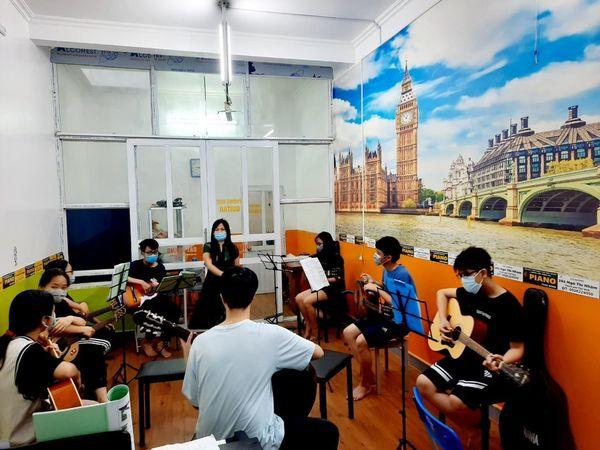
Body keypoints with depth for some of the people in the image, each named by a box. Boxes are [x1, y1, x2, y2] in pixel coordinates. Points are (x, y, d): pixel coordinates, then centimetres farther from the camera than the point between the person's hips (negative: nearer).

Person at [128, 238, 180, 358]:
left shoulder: (160, 267, 12)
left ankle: (159, 340, -2)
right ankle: (147, 342, -6)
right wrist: (142, 282, -24)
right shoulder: (136, 265, -1)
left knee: (174, 311, -22)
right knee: (157, 312, -33)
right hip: (140, 300, -4)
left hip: (157, 298, 4)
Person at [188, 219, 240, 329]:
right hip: (212, 285, 0)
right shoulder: (208, 247, 1)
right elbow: (209, 265, -13)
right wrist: (224, 275, -27)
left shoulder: (233, 248, 6)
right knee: (210, 315, -2)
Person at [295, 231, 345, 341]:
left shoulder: (337, 258, -10)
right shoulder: (318, 257, 9)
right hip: (319, 286, 7)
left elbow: (339, 279, -15)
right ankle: (308, 325, 0)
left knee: (307, 301, -24)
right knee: (298, 298, -12)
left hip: (333, 288, -7)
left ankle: (314, 331, -10)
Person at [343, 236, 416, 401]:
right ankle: (369, 375, 9)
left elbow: (398, 304, -28)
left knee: (361, 341, -25)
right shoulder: (386, 270, 6)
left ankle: (365, 384, -1)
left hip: (398, 322, -10)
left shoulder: (401, 274, -23)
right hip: (384, 315, 10)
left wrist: (377, 290, -22)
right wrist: (374, 283, 5)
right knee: (348, 333, -1)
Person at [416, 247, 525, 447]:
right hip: (465, 356, 7)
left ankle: (479, 427, 7)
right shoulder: (470, 293, 2)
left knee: (456, 402, -27)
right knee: (423, 383, -6)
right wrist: (443, 320, 4)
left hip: (490, 367, -7)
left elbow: (517, 349, -13)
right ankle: (467, 424, 5)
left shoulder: (510, 306, -17)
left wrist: (501, 361, -34)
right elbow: (442, 293, 19)